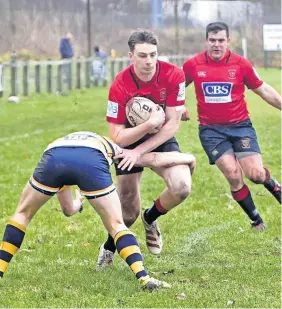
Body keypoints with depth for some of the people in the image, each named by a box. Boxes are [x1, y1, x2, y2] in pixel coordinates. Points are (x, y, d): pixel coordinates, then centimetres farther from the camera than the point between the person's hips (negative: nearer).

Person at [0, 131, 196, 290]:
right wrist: (188, 158, 54)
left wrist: (78, 201, 73)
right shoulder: (110, 147, 44)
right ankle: (143, 277, -1)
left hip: (53, 155, 1)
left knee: (23, 214, 25)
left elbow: (68, 210, 49)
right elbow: (156, 160, 37)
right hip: (91, 161, -1)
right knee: (117, 225, 14)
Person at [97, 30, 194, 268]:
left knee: (181, 187, -24)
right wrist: (150, 124, -38)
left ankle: (151, 218, 11)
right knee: (129, 213, -3)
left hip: (162, 140, 1)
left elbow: (173, 124, -17)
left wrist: (141, 151, -23)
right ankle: (109, 248, 32)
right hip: (129, 142, -1)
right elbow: (117, 136, -24)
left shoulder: (174, 75, -21)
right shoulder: (120, 86, -25)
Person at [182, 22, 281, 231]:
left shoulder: (241, 64, -5)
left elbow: (264, 90, 4)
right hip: (211, 129, 0)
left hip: (240, 125, 0)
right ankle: (256, 221, 9)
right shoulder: (193, 65, -4)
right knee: (233, 175, -12)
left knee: (256, 174, -10)